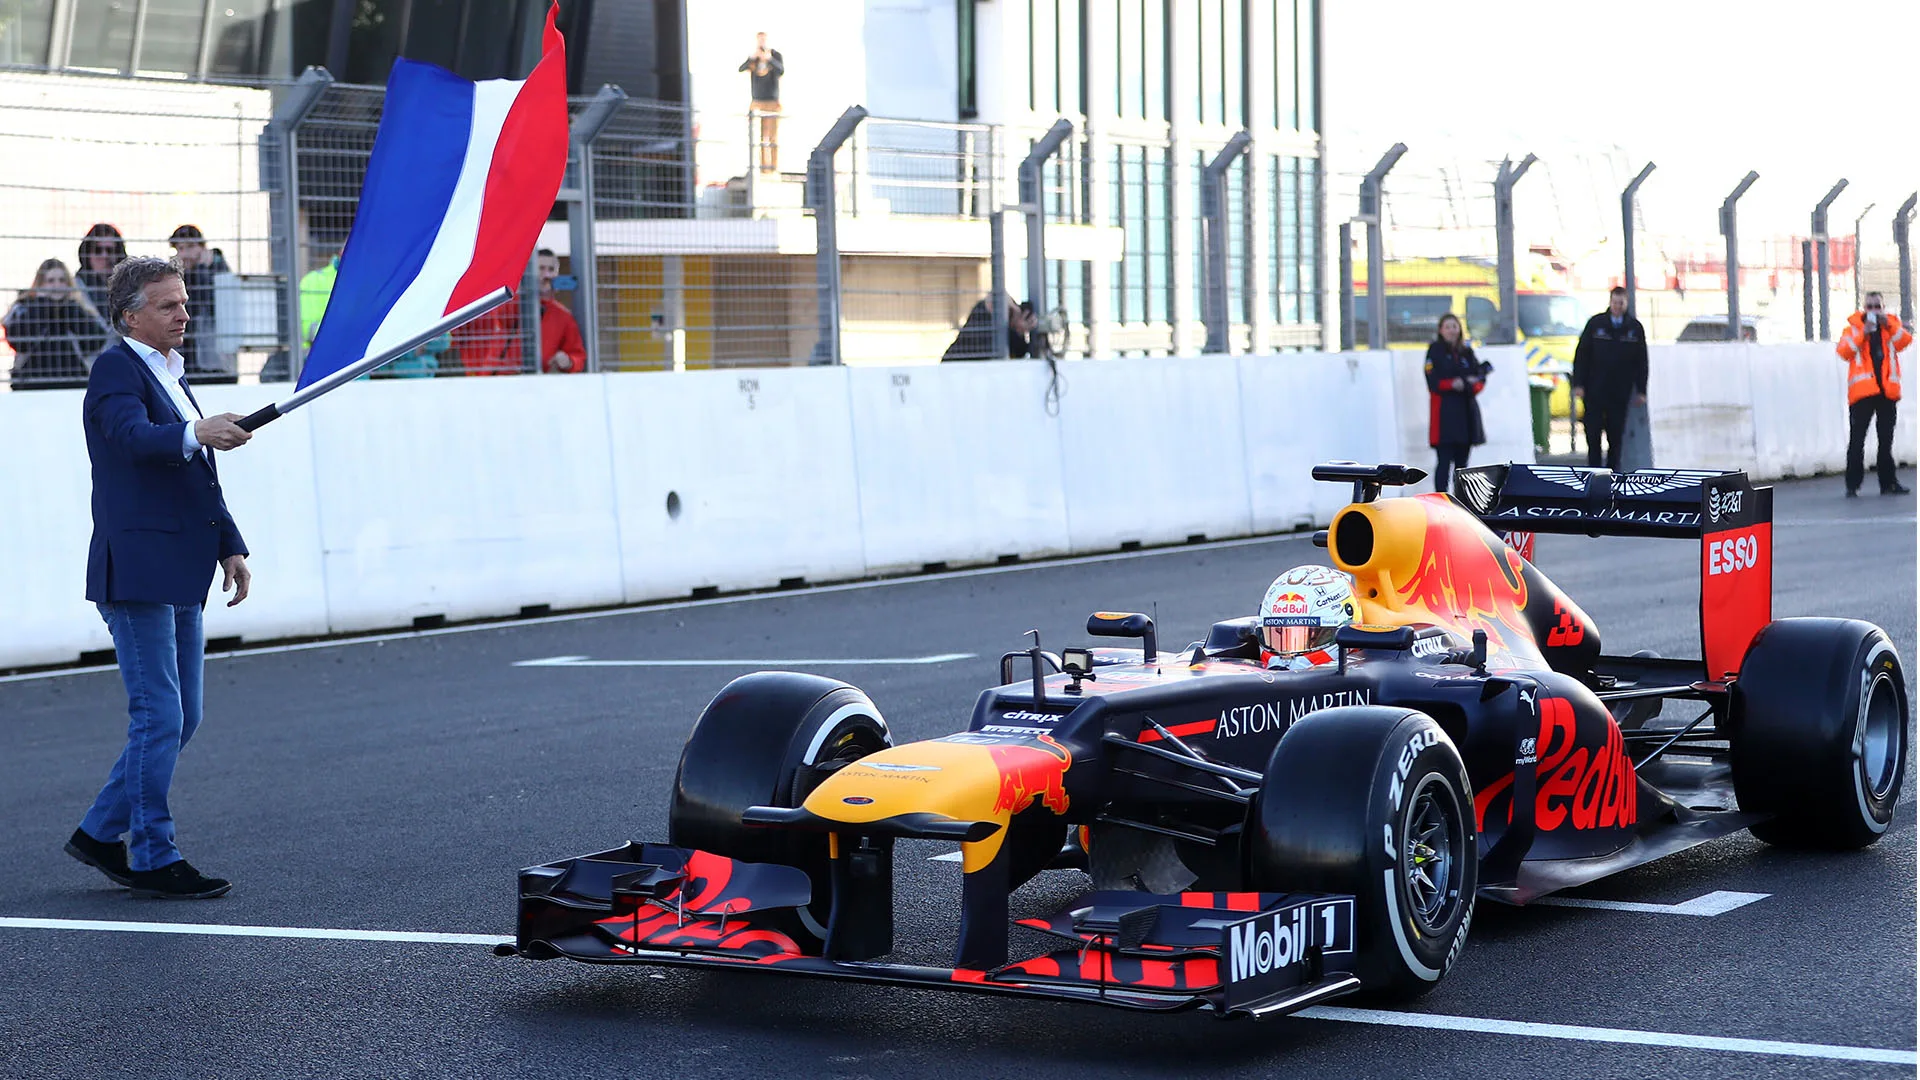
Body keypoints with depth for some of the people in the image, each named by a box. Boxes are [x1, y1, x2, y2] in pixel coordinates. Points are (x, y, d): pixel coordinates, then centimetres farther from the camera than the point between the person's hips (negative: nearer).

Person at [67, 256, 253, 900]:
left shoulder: (171, 374, 20)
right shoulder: (115, 370, -8)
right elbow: (135, 436, -29)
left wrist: (230, 547, 19)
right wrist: (195, 434, -47)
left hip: (180, 577, 9)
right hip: (137, 573, -9)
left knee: (181, 717, 12)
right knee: (159, 718, -7)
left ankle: (100, 834, 22)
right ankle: (153, 859, 1)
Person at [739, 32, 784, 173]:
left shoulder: (775, 55, -1)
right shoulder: (752, 57, 8)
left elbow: (781, 70, -17)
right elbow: (741, 69, -6)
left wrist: (769, 59, -33)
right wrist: (751, 58, -23)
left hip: (772, 101, -3)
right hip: (757, 101, 3)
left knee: (773, 135, -5)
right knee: (762, 136, 2)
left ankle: (774, 166, -3)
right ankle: (764, 165, 7)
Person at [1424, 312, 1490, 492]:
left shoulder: (1467, 352, 14)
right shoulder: (1435, 351, 1)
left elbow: (1481, 378, 8)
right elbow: (1434, 383, -8)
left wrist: (1472, 385, -12)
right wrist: (1454, 384, -19)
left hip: (1466, 412, 5)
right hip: (1444, 412, -5)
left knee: (1462, 462, 9)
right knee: (1444, 462, -10)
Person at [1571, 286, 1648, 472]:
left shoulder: (1635, 328, 5)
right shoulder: (1595, 324, 2)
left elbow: (1641, 361, 8)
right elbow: (1581, 354, 2)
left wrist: (1641, 391, 4)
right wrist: (1579, 384, -4)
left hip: (1620, 392, 1)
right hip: (1595, 391, -1)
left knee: (1616, 434, 4)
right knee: (1593, 433, -1)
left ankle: (1613, 470, 13)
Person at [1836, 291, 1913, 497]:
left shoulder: (1891, 324, 13)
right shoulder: (1854, 326, 6)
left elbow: (1905, 340, -5)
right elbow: (1843, 351, -9)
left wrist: (1887, 324, -16)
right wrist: (1863, 333, -16)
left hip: (1887, 390, 3)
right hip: (1862, 392, -3)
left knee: (1886, 440, 9)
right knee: (1857, 441, -5)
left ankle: (1888, 482, 15)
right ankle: (1852, 485, -2)